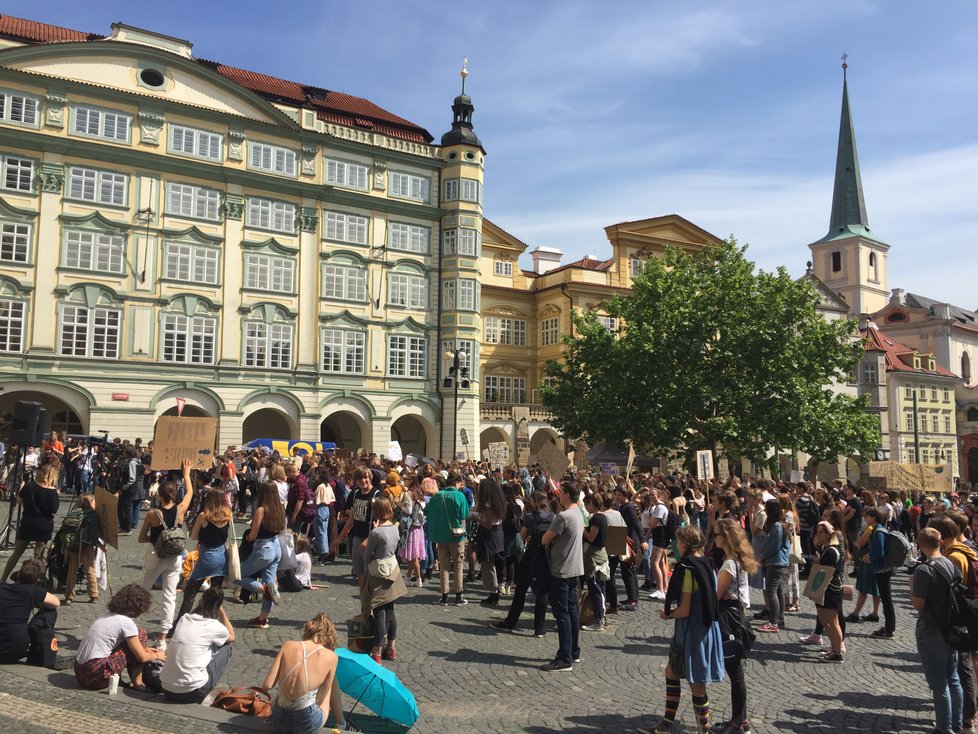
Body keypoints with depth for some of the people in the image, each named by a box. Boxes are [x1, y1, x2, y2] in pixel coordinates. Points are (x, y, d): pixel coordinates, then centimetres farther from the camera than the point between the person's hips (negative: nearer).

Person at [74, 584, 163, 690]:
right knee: (141, 635, 0)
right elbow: (142, 657, -5)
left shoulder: (109, 616, 13)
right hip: (95, 675, -9)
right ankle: (137, 683, 5)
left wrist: (145, 649, 34)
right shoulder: (126, 622, -12)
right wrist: (157, 655, 14)